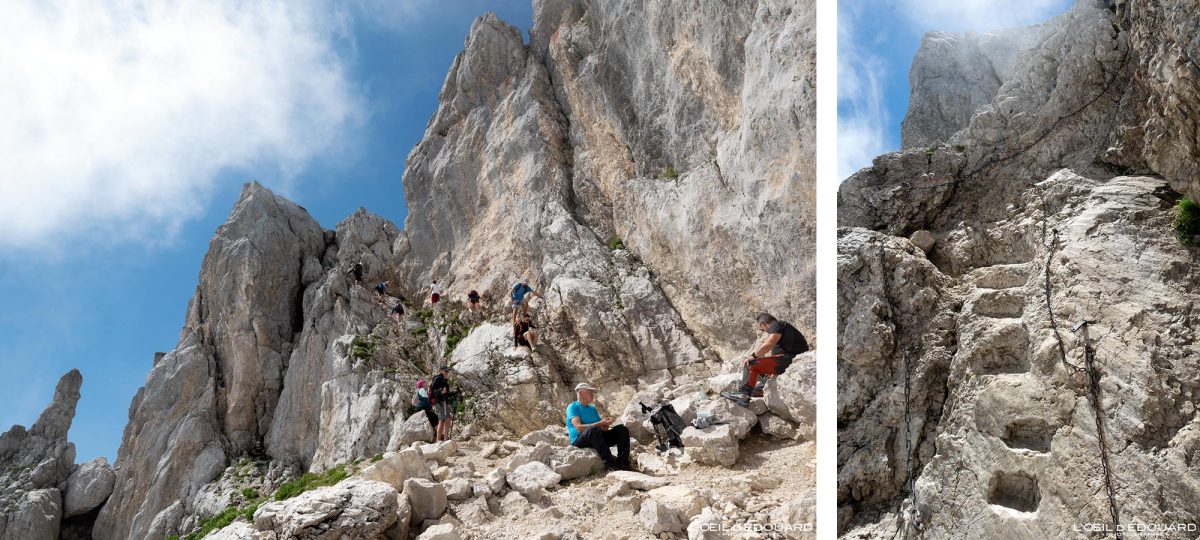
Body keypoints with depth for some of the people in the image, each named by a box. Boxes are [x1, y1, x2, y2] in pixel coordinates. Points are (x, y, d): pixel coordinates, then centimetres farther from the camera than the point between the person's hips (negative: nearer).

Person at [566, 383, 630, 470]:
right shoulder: (573, 407, 0)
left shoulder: (592, 408, 23)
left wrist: (605, 425, -8)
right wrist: (599, 424, -20)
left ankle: (623, 463, -24)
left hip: (597, 438, 7)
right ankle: (610, 463, -43)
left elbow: (602, 428, 17)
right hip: (580, 440, -7)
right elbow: (579, 427, -16)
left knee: (622, 429, -8)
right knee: (593, 430, -39)